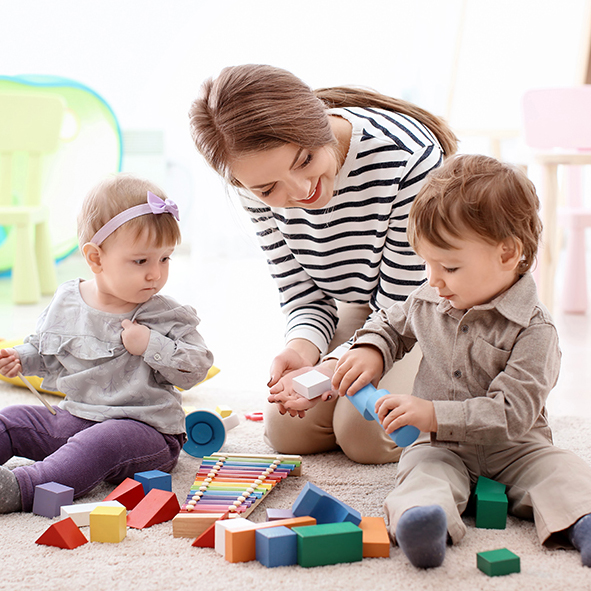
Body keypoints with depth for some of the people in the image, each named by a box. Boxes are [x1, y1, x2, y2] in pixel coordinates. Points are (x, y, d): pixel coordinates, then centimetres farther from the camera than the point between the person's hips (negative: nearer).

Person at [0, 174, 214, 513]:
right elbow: (46, 353, 22)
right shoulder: (65, 302, 5)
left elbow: (196, 369, -11)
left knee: (99, 443, -36)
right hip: (73, 418, 6)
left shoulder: (165, 316, -6)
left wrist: (151, 345, -22)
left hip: (146, 431, -6)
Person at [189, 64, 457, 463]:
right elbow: (303, 295, -8)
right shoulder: (260, 183, -20)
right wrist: (301, 348, -31)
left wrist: (333, 369, -40)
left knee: (366, 434, -20)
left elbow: (402, 309, -26)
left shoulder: (408, 159, -36)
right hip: (359, 310, 5)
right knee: (287, 431, -5)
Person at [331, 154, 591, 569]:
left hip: (512, 448, -1)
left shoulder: (533, 330, -15)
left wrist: (435, 414, -28)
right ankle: (421, 520, -59)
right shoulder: (428, 303, 4)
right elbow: (393, 325, 28)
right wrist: (370, 350, 4)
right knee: (422, 470, -31)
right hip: (440, 446, 2)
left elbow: (512, 413, -22)